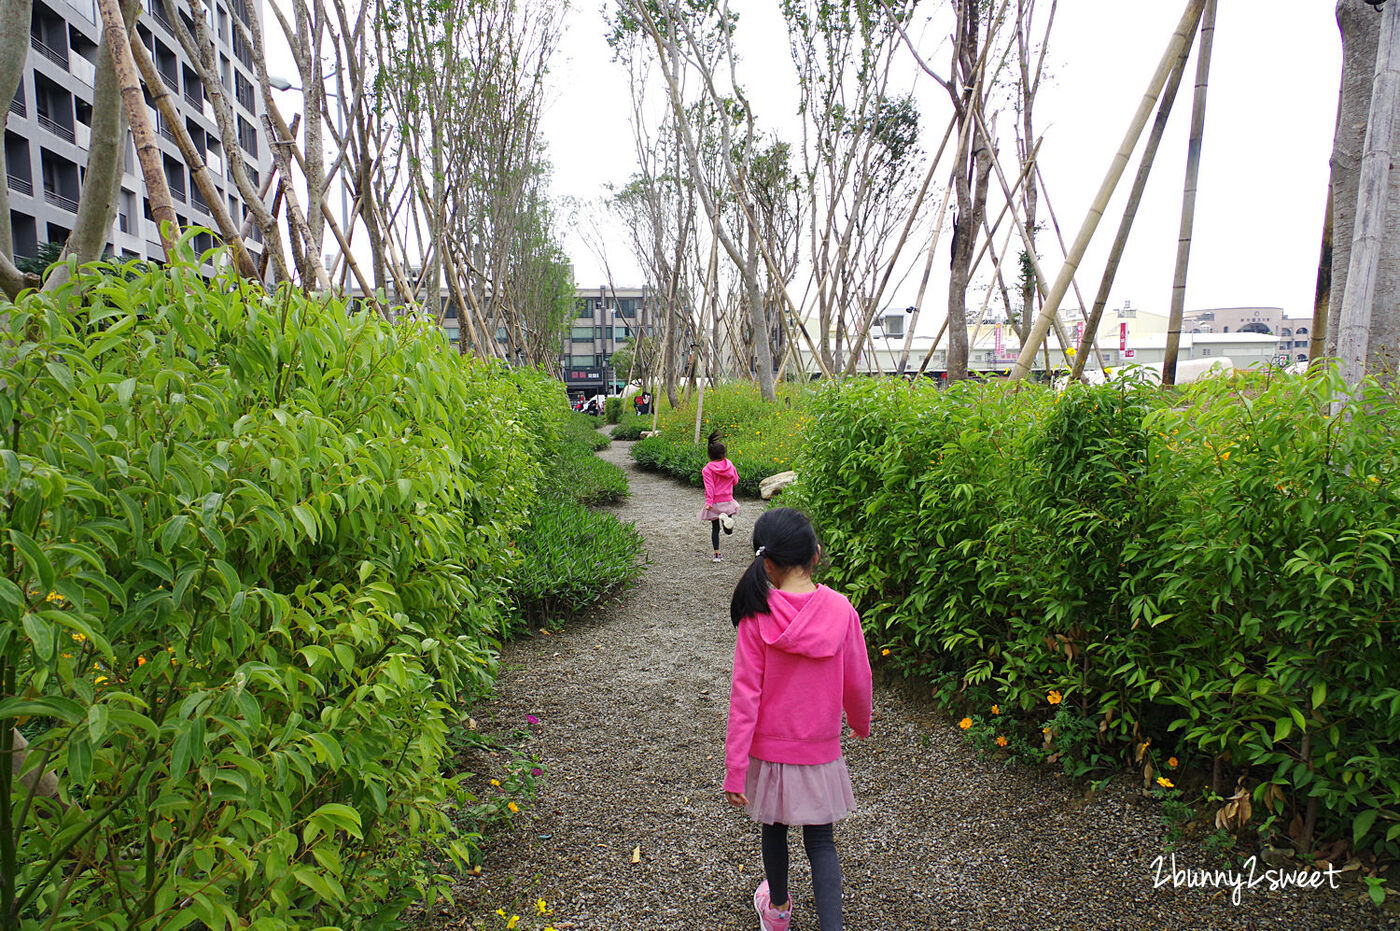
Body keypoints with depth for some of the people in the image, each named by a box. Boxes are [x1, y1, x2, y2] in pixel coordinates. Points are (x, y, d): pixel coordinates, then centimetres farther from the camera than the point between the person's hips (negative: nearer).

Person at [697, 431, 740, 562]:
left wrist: (709, 502, -20)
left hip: (714, 503, -2)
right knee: (729, 531, 9)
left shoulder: (707, 469, -12)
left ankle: (717, 554, 7)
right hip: (728, 501, 2)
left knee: (715, 529, 11)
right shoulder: (729, 465, -3)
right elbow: (735, 481, 8)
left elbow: (709, 487, -19)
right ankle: (726, 517, -24)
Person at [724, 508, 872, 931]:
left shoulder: (757, 615, -20)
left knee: (773, 829, 24)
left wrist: (735, 770, -10)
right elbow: (857, 683, -4)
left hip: (769, 749, 0)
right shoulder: (840, 610, -15)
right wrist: (861, 724, 17)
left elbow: (745, 695, -17)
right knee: (821, 842, 17)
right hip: (820, 750, 0)